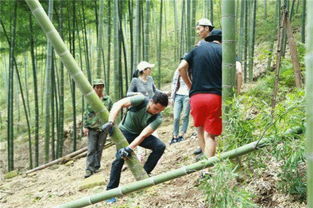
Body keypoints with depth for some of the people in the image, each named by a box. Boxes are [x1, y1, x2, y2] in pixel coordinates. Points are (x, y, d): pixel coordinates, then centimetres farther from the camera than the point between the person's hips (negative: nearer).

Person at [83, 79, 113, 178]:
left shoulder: (108, 99, 4)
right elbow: (86, 114, 3)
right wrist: (85, 126, -2)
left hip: (103, 128, 1)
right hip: (92, 128, -1)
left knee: (99, 148, 7)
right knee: (91, 149, -6)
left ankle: (96, 167, 18)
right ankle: (89, 169, -5)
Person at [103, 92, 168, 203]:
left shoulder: (157, 119, -23)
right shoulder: (141, 100, -27)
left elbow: (143, 135, -31)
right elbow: (118, 104, -33)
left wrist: (129, 149, -43)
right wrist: (110, 122, -44)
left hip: (140, 135, 2)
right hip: (125, 131, -2)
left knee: (160, 146, -19)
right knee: (120, 158, -19)